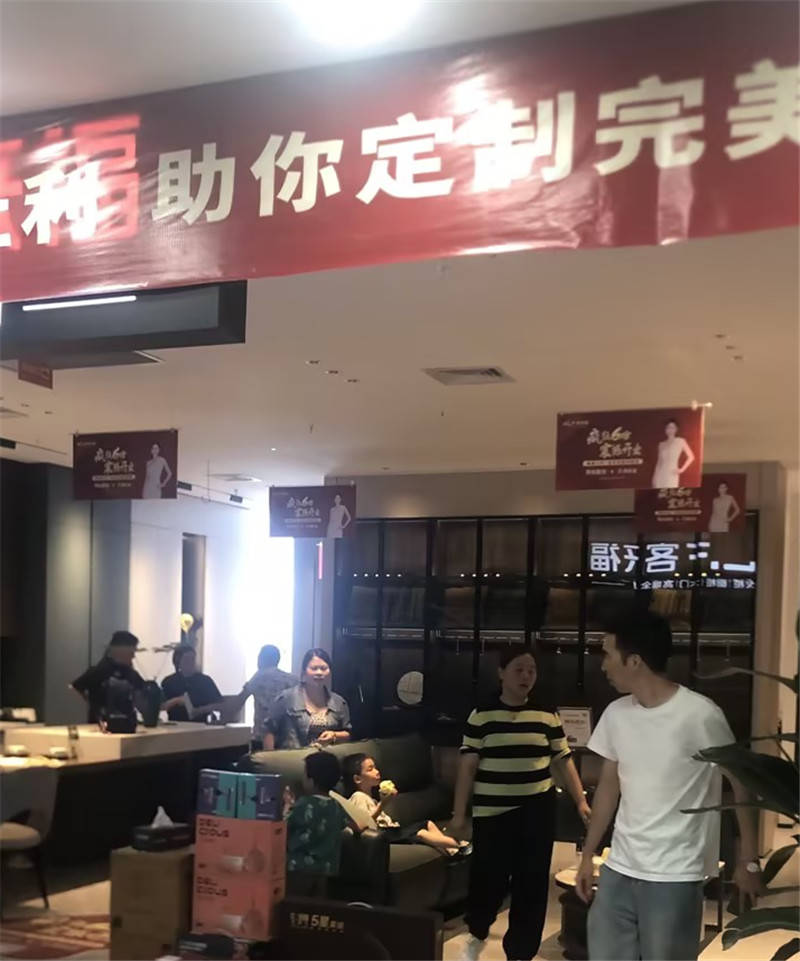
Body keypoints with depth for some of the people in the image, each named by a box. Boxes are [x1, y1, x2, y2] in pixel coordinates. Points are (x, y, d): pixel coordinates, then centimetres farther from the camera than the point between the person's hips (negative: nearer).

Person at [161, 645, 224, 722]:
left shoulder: (206, 680, 6)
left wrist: (201, 710, -11)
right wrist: (176, 701, -13)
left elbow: (220, 705, 2)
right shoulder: (168, 681, 8)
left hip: (199, 725, 0)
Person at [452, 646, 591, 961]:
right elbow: (467, 766, -1)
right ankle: (477, 934, 33)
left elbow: (564, 760, 8)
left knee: (531, 885, 4)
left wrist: (581, 801, 0)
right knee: (487, 880, 2)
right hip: (492, 813, -2)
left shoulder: (547, 716, 3)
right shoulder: (482, 716, -3)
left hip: (536, 812, 2)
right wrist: (459, 813, -3)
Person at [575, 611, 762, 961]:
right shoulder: (615, 714, 5)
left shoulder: (699, 714, -15)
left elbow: (741, 783, -7)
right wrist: (587, 855, 15)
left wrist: (749, 860, -6)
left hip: (674, 877, -6)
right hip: (618, 870, 6)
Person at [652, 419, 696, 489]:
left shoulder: (680, 441, 3)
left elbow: (691, 457, 0)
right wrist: (654, 478, 9)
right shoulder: (662, 444, 14)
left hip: (671, 474, -4)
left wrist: (681, 469, -6)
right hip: (660, 474, 4)